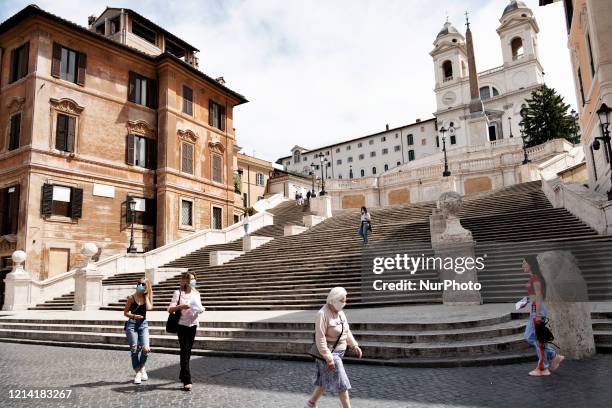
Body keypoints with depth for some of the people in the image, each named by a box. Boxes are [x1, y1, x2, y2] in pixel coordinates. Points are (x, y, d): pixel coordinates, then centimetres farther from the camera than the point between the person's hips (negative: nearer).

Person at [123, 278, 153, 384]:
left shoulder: (147, 297, 7)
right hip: (132, 324, -1)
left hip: (143, 324, 2)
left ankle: (142, 368, 17)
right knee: (134, 350, 0)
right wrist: (134, 316, -15)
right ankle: (137, 373, 15)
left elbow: (149, 307, -11)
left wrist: (146, 296, -4)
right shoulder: (131, 297, 0)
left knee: (146, 349, -11)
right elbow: (125, 312, 3)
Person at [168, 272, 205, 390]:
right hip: (182, 324, -5)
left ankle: (182, 375, 30)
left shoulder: (196, 293, 9)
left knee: (188, 351, 13)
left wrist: (201, 310, -8)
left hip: (193, 324, 5)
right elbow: (170, 309, -11)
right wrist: (181, 306, -28)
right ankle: (187, 381, -7)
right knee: (185, 351, -8)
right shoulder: (178, 293, -6)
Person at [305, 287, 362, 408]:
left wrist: (354, 346, 6)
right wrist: (329, 359, -25)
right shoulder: (322, 314, -23)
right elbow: (320, 340, -24)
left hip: (338, 352, 9)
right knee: (341, 382, -2)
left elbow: (347, 331, 15)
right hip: (328, 353, -9)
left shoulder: (340, 312, 4)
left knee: (325, 381, 18)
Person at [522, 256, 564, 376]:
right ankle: (555, 356, 21)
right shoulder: (533, 277, 14)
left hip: (537, 309, -10)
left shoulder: (535, 278, -14)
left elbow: (539, 297, -18)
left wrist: (538, 315, -19)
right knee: (529, 337, 15)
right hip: (534, 309, 10)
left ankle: (542, 369, 9)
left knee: (538, 338, -1)